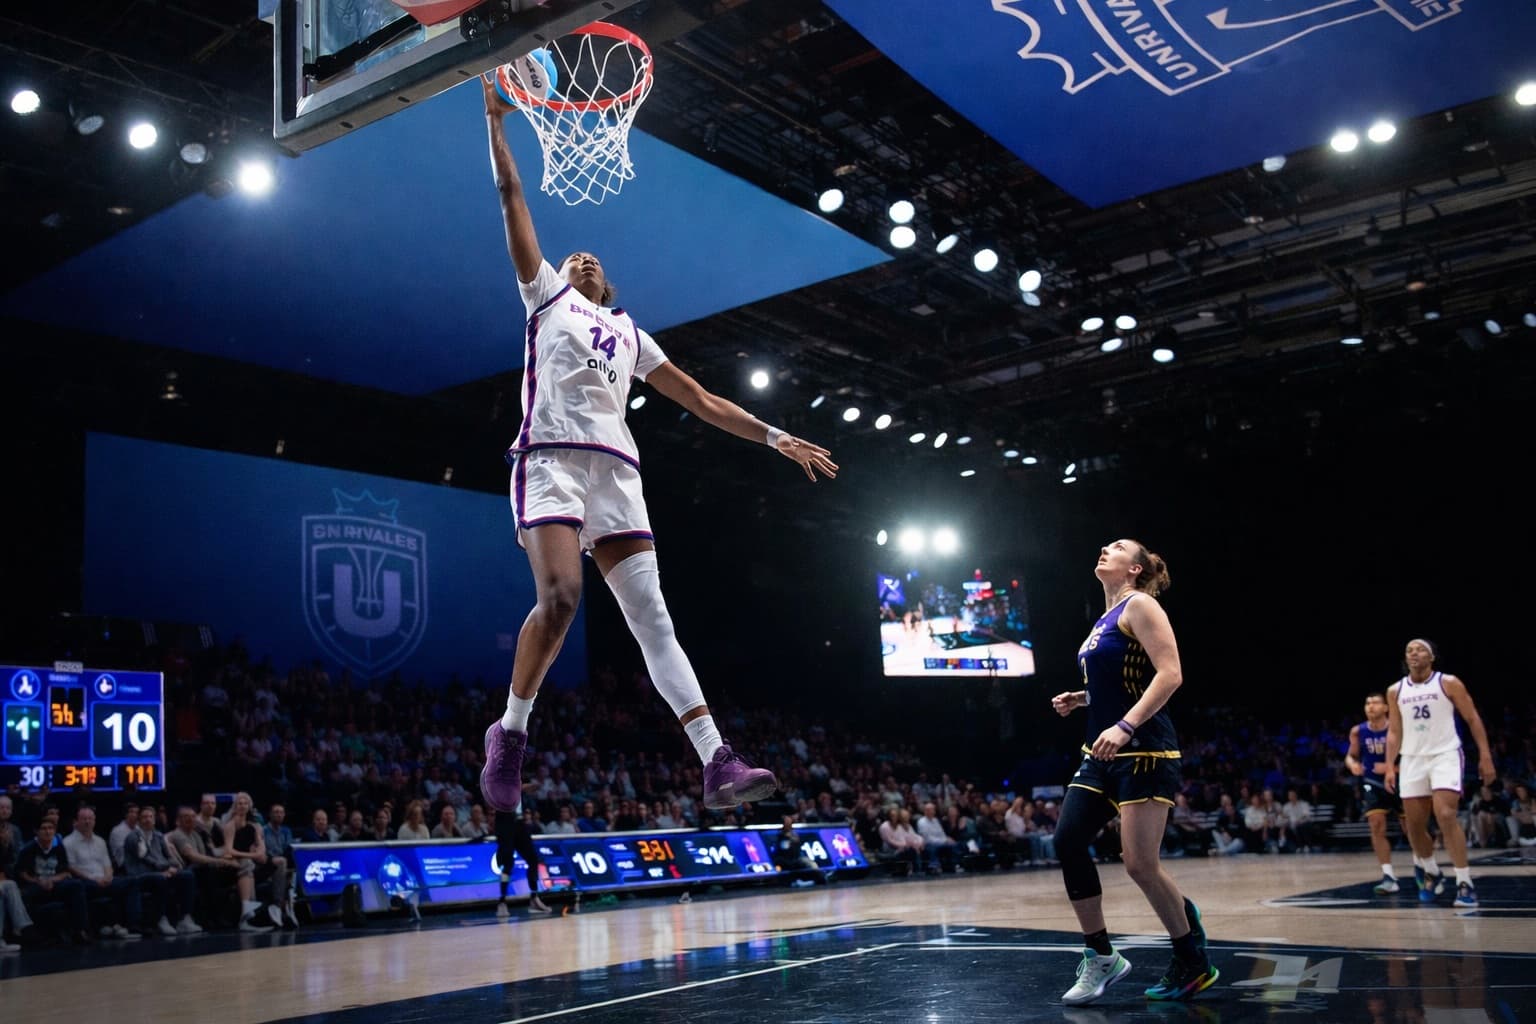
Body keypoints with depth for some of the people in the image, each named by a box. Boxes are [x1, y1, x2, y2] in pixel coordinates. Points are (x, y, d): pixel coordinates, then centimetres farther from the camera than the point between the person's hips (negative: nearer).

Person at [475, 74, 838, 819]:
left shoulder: (630, 333, 30)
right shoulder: (547, 294, 22)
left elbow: (700, 400, 26)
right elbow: (512, 198, 16)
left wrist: (774, 436, 20)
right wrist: (496, 121, 13)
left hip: (616, 470, 4)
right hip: (551, 458, -3)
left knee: (651, 616, -7)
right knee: (559, 596, -24)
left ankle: (718, 765, -17)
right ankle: (510, 731, -3)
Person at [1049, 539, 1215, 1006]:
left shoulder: (1139, 605, -8)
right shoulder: (1105, 618, 17)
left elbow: (1169, 674, -19)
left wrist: (1125, 727, -27)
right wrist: (1080, 698, 12)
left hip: (1143, 751, -9)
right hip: (1102, 755, 9)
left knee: (1140, 863, -7)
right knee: (1068, 841, -1)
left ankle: (1194, 965, 12)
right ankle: (1101, 958, 9)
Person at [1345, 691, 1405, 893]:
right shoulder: (1358, 731, -9)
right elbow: (1351, 756, 5)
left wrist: (1390, 768, -28)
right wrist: (1352, 765, -18)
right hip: (1373, 782, 2)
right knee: (1377, 826, -13)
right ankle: (1389, 876, -9)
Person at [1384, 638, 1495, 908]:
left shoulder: (1449, 683, -3)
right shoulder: (1395, 691, 7)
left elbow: (1473, 719, -1)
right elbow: (1394, 731, 11)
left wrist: (1485, 757, -7)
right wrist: (1389, 767, 4)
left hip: (1445, 755, -4)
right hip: (1412, 759, 4)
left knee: (1446, 816, -20)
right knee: (1414, 824, 5)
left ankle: (1464, 883, -14)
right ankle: (1430, 873, 29)